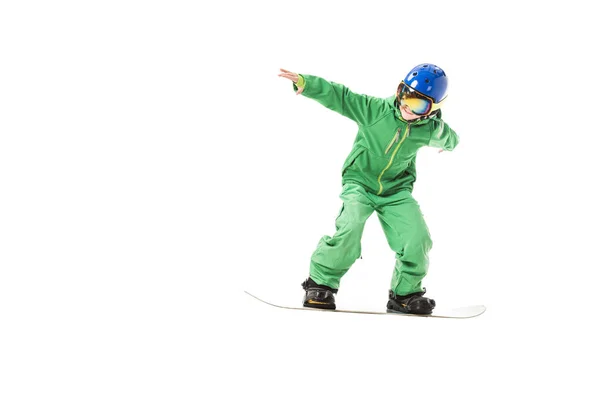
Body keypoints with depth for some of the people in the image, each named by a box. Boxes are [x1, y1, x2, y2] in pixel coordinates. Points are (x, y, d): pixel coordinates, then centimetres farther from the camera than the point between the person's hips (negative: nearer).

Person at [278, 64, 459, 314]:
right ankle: (320, 284, -9)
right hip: (360, 182, -3)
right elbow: (337, 96, -22)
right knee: (349, 230, -27)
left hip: (396, 190, 3)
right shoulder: (375, 109, -17)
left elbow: (446, 137, 19)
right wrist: (305, 83, -35)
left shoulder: (430, 129, -7)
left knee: (417, 239, -12)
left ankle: (405, 294, 11)